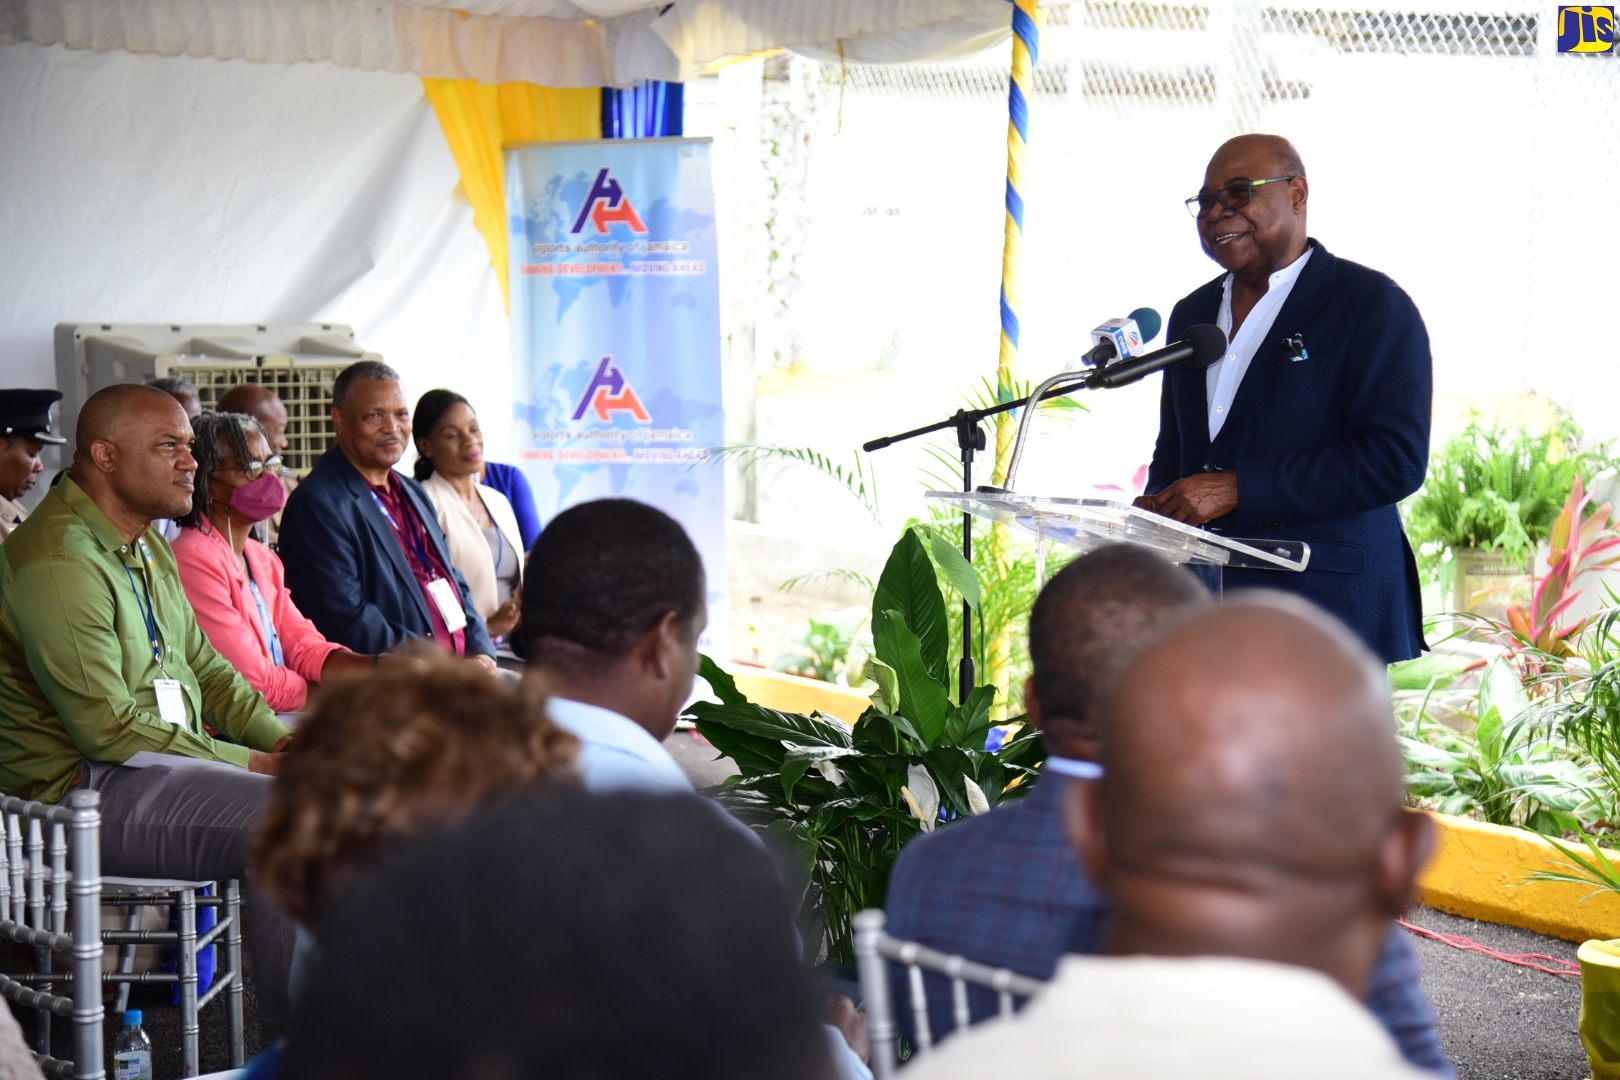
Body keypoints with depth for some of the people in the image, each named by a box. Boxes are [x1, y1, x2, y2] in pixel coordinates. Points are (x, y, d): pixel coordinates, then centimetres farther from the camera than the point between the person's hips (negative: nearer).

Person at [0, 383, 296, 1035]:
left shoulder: (147, 547, 15)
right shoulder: (55, 564, -19)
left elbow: (202, 667, 20)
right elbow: (108, 731, -22)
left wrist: (277, 736, 2)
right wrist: (248, 763, -17)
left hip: (175, 751, 11)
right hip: (84, 790, -10)